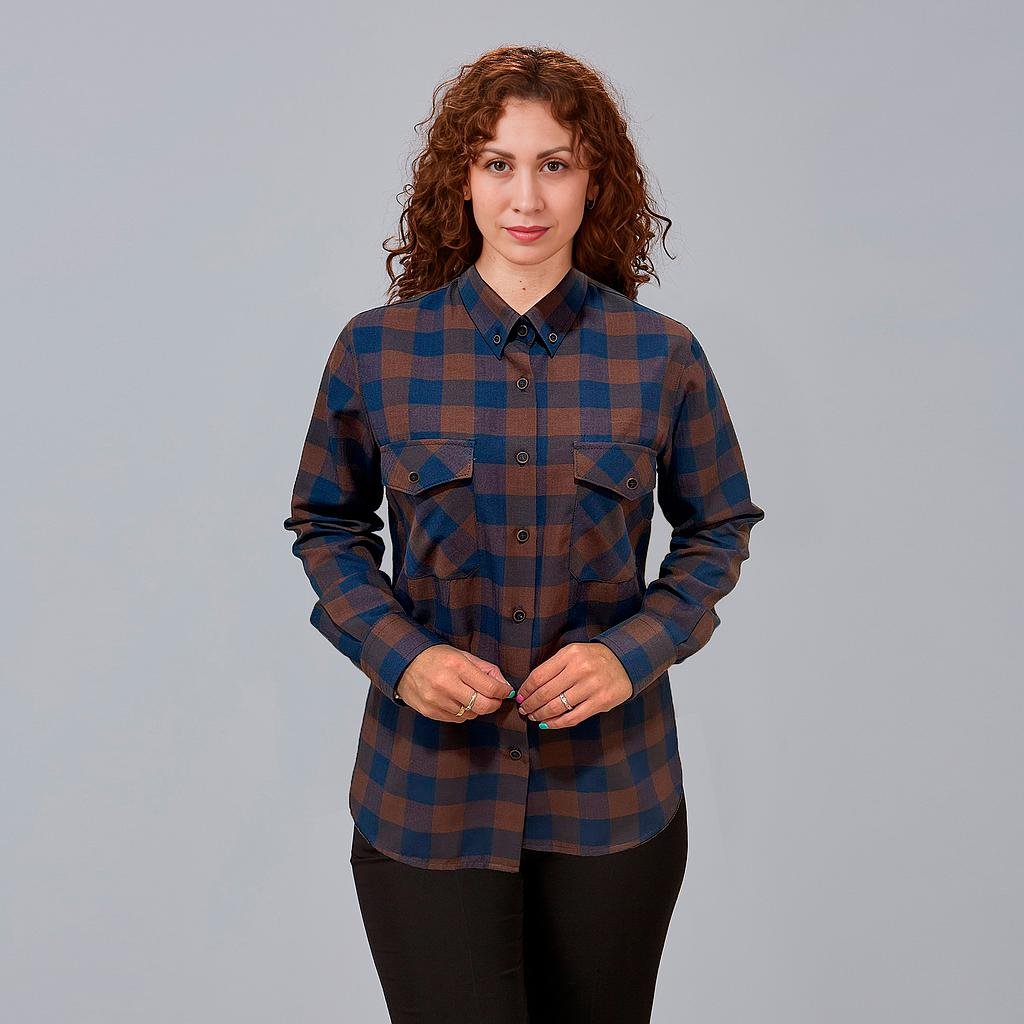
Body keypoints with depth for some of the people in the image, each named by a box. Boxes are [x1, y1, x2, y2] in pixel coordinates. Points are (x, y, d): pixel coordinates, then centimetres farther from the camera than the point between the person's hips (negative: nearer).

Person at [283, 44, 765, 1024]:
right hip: (429, 787, -1)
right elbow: (325, 527, 7)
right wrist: (400, 654, -10)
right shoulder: (376, 349, -3)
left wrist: (634, 650, -9)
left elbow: (719, 530, 7)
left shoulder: (663, 356, -4)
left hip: (611, 787, 1)